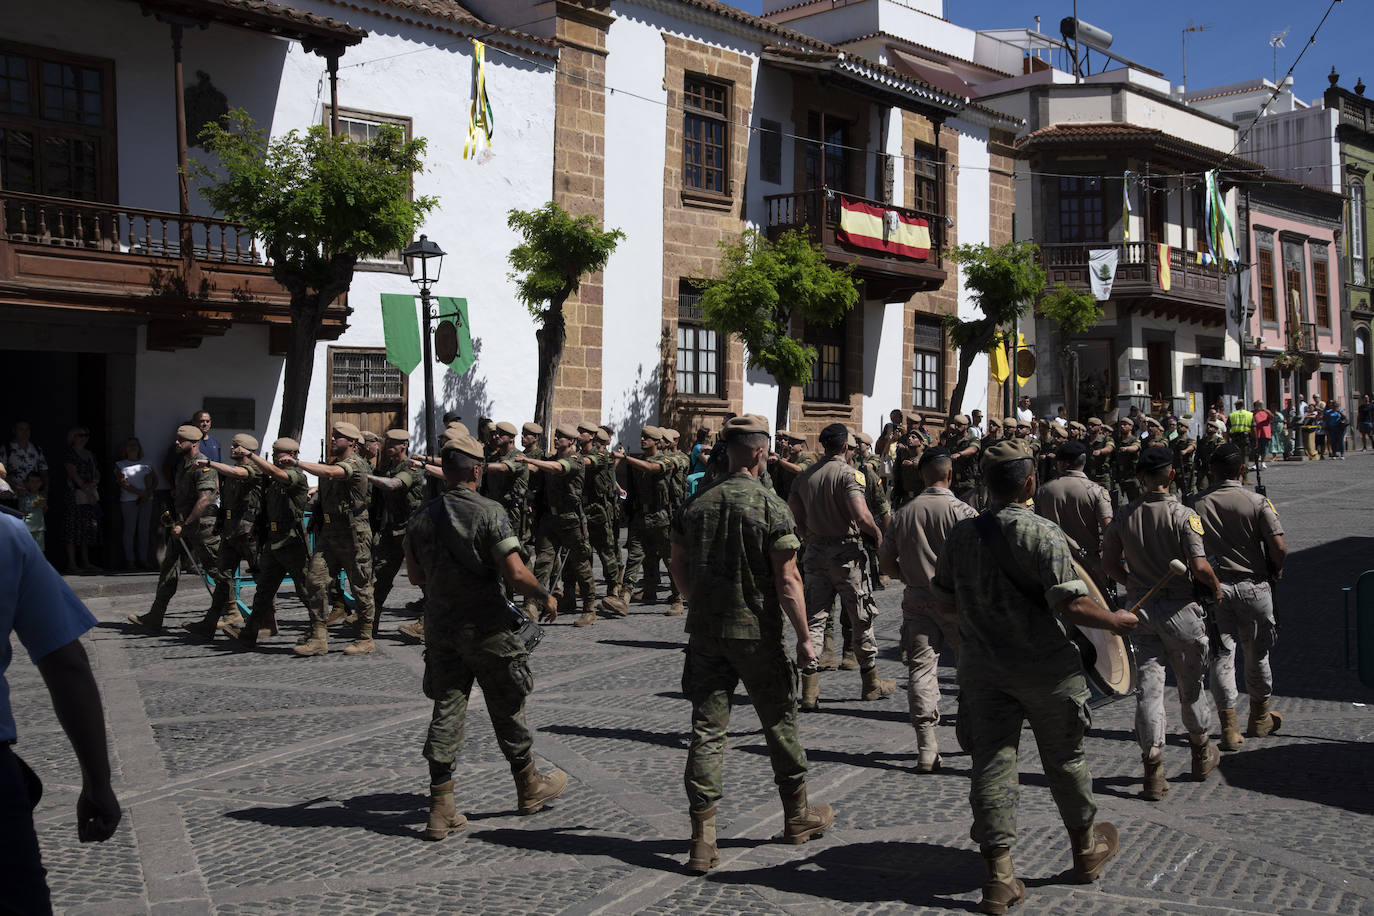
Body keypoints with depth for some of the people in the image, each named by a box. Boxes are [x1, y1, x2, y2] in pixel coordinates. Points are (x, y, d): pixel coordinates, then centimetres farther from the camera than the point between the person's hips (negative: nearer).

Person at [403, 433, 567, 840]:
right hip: (485, 628, -4)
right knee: (507, 709, 12)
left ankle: (441, 809, 7)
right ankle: (530, 788, 29)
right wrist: (546, 596, -3)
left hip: (439, 627, 5)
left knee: (446, 710, 8)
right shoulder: (489, 513, -16)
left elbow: (415, 576, 10)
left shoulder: (421, 517, 1)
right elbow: (515, 573, -20)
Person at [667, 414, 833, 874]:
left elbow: (678, 567, 10)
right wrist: (804, 637, -7)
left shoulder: (697, 504, 2)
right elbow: (787, 581, -14)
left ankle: (703, 838, 0)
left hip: (706, 631, 4)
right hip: (757, 633, -3)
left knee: (707, 730, 4)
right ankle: (798, 816, 30)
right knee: (779, 724, 14)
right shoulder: (772, 507, -12)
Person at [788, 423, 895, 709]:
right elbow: (861, 516, -24)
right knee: (862, 618, 11)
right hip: (846, 551, -5)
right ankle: (871, 683, 23)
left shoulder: (805, 475, 6)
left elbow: (792, 513, 8)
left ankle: (809, 691, -2)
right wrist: (877, 535, -6)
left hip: (815, 551, 5)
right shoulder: (847, 473, -12)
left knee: (814, 619, 5)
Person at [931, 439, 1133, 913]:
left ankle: (998, 877, 4)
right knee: (1064, 759, 17)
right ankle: (1086, 849, 37)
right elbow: (1070, 603, -22)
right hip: (1045, 669, -3)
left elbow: (944, 602, 8)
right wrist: (1115, 620, -5)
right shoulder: (1043, 534, -17)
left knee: (991, 765, 5)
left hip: (982, 669, 3)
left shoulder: (960, 534, -1)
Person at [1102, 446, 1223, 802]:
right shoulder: (1183, 515, -14)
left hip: (1140, 609, 3)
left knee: (1148, 688, 3)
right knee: (1191, 685, 15)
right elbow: (1200, 567, -19)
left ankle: (1153, 769, -2)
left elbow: (1109, 563, 6)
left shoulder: (1124, 516, -1)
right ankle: (1202, 755, 34)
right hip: (1180, 609, -2)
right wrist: (1216, 588, 0)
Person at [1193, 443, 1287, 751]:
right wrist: (1277, 570, 7)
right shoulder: (1258, 503, -7)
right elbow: (1279, 548, -12)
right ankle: (1260, 718, 31)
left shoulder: (1199, 505, -3)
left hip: (1215, 587, 0)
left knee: (1222, 656, 4)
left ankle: (1229, 728, -1)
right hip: (1253, 585, 0)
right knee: (1257, 654, 16)